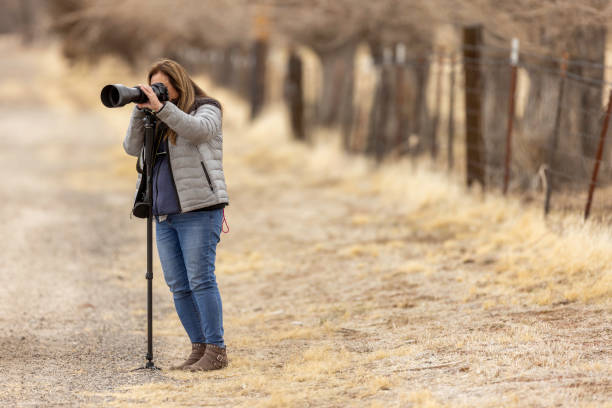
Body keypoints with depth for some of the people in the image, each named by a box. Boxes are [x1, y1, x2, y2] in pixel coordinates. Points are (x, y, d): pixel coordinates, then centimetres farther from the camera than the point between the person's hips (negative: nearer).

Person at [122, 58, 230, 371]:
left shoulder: (206, 109, 2)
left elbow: (199, 130, -21)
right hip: (166, 215, 7)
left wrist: (161, 107, -25)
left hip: (199, 209, -7)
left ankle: (216, 351, -8)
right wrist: (141, 111, -6)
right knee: (178, 286, 4)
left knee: (201, 280, -11)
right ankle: (199, 348, 10)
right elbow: (133, 148, 5)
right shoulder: (159, 121, 19)